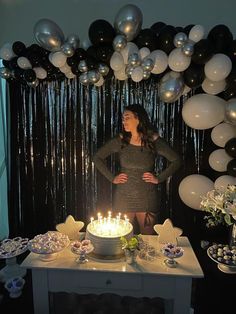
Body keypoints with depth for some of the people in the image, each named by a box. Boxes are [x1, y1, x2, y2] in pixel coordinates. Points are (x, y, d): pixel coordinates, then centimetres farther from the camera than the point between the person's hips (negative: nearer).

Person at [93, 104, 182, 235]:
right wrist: (112, 178, -2)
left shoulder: (154, 141, -6)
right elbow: (97, 157, 4)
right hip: (123, 198, 1)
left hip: (147, 199, -1)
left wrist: (159, 178, -6)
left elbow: (176, 160, 1)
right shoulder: (119, 140, -3)